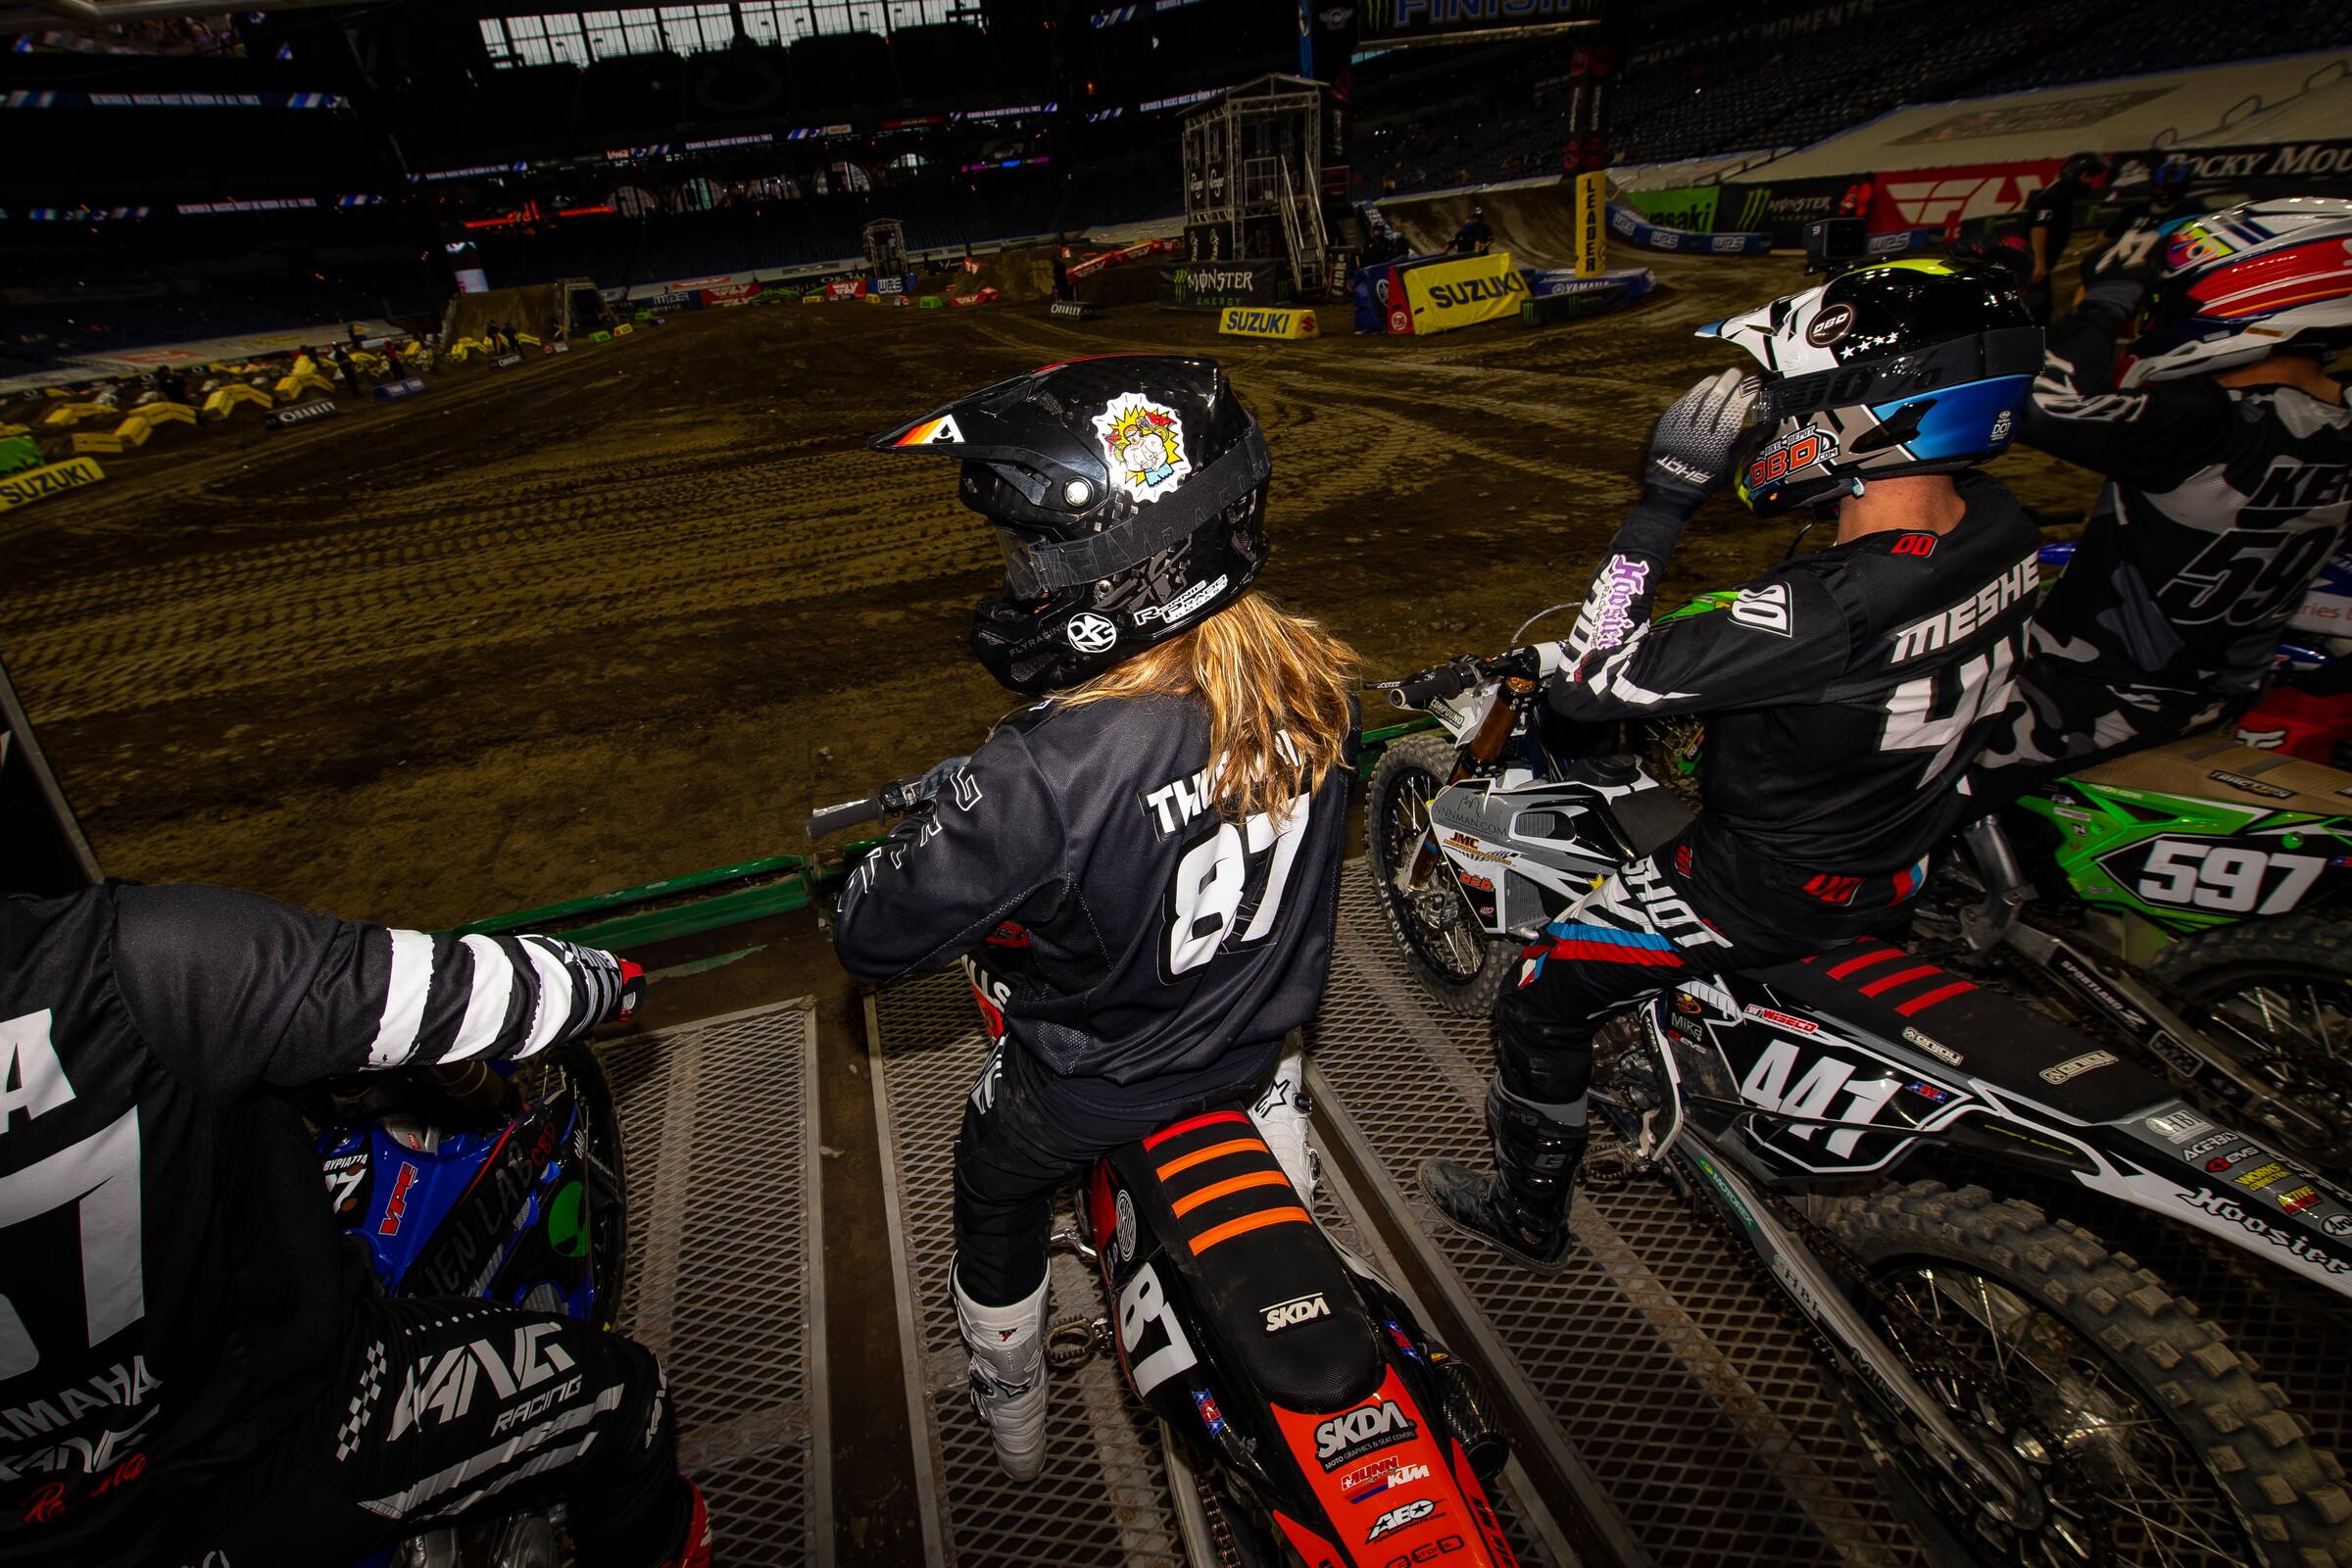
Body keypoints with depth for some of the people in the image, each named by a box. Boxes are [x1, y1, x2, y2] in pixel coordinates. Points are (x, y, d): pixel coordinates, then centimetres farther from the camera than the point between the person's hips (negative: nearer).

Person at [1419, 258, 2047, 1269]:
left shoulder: (1825, 610, -39)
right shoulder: (1999, 527, -11)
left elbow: (1587, 683, -34)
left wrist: (1662, 500, -31)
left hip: (1775, 887, -8)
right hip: (1906, 856, 9)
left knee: (1543, 995, 5)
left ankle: (1529, 1214, 27)